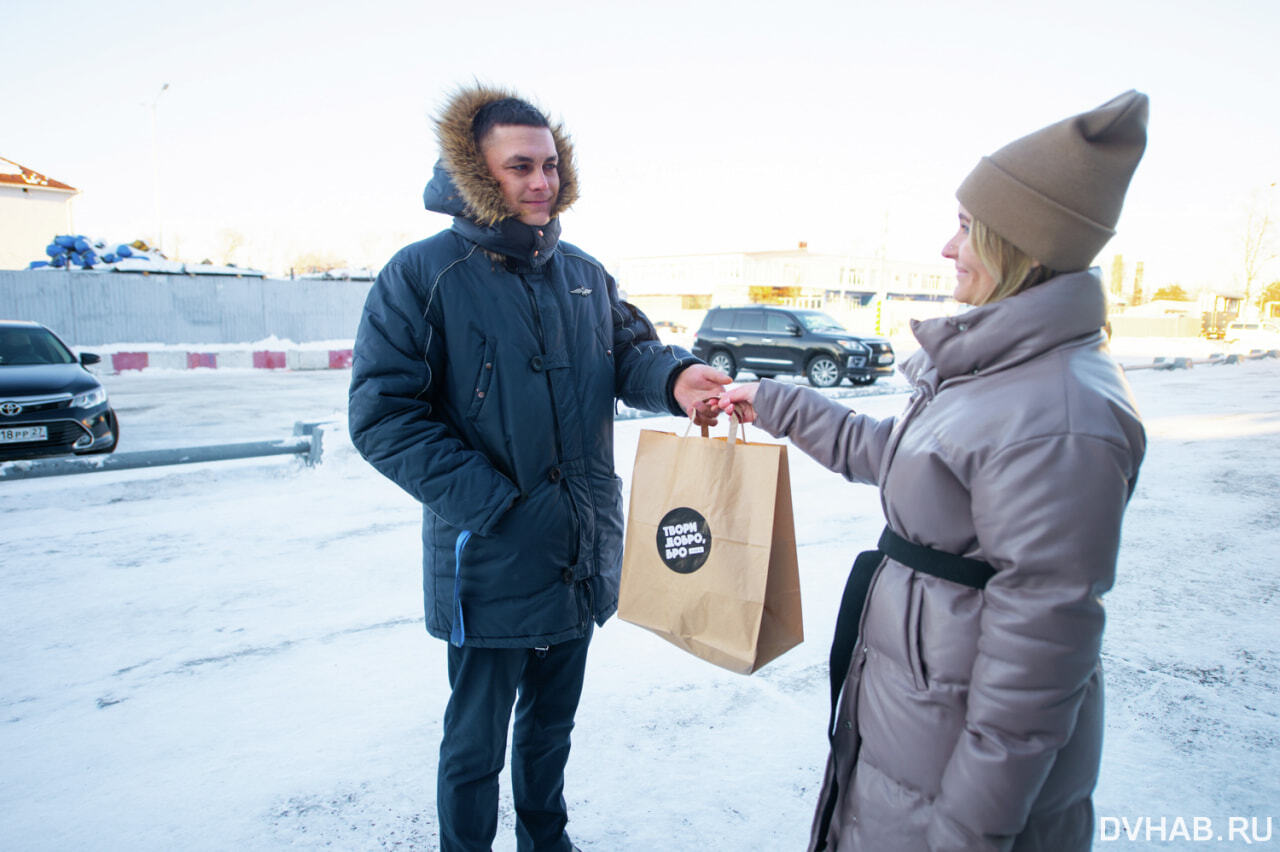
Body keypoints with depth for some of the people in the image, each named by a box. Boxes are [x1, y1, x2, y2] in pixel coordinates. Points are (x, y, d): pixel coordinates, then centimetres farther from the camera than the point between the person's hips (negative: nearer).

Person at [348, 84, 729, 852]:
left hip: (582, 554, 6)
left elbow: (628, 350, 5)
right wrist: (500, 507, -22)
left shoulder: (584, 273, 5)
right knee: (476, 743, 15)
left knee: (552, 721, 26)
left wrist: (673, 378, -20)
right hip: (489, 561, -5)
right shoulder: (421, 275, -13)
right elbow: (382, 415, -17)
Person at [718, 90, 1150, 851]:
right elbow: (883, 451, 18)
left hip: (968, 739, -9)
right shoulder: (998, 363, 4)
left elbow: (1039, 640, -25)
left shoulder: (1058, 423, -28)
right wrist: (774, 404, 20)